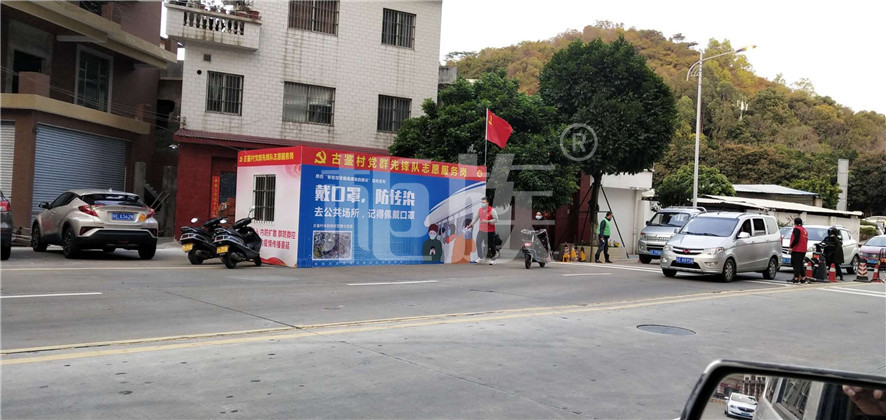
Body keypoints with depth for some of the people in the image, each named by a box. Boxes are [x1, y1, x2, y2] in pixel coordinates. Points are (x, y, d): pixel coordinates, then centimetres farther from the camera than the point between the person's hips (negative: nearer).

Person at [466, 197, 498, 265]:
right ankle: (480, 258, 12)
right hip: (482, 230, 5)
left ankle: (492, 259, 17)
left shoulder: (492, 210, -12)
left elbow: (496, 219, -12)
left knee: (491, 245, 2)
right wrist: (471, 225, 17)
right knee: (478, 243, -1)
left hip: (490, 231, -5)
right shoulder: (480, 210, 6)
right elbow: (476, 218, 19)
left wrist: (487, 221, -22)